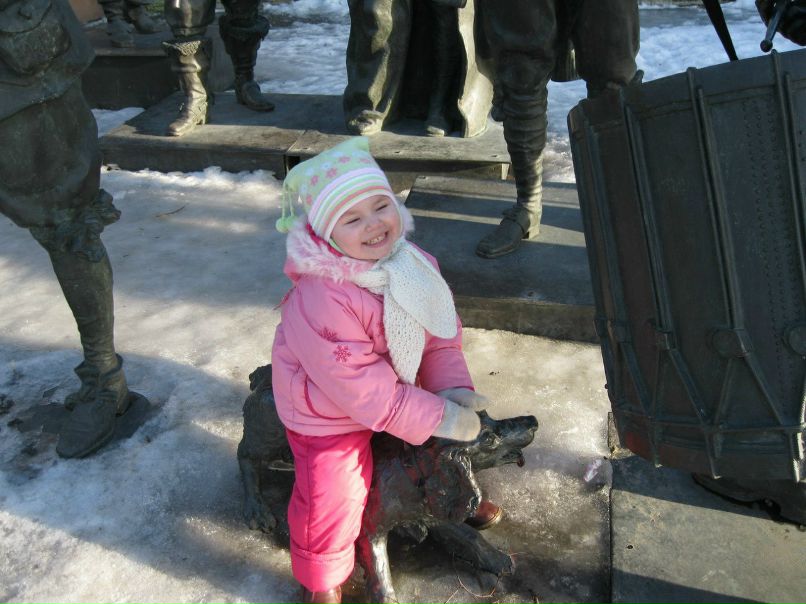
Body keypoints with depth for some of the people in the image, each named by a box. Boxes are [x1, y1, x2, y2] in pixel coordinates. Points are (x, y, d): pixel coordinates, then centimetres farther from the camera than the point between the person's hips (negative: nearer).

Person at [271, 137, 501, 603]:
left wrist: (452, 388, -18)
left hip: (396, 388, 7)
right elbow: (360, 387, -33)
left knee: (458, 422, 22)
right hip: (328, 412, -7)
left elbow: (440, 335, -3)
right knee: (333, 496, 3)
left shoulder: (414, 265, -13)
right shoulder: (321, 300, -38)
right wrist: (436, 417, -27)